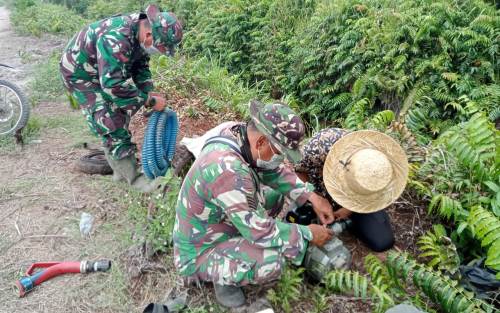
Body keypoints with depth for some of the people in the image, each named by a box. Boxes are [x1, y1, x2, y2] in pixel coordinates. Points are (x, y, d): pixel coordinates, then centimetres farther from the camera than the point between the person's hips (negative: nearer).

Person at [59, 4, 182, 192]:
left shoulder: (141, 33, -11)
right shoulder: (116, 39, -39)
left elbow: (141, 67, 2)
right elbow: (113, 84, -42)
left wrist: (149, 94, -12)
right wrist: (149, 100, -34)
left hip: (104, 71, 9)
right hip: (80, 73, -9)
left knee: (120, 115, 12)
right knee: (111, 124, -11)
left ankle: (120, 169, 25)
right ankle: (133, 177, -2)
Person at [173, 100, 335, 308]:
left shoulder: (239, 134, -12)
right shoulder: (228, 170, -38)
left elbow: (275, 172, 4)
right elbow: (259, 231, -30)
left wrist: (312, 197, -4)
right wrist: (308, 234, -17)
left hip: (219, 224, 9)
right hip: (198, 254, -8)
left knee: (275, 193, 8)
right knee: (272, 260, -28)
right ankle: (224, 279, 2)